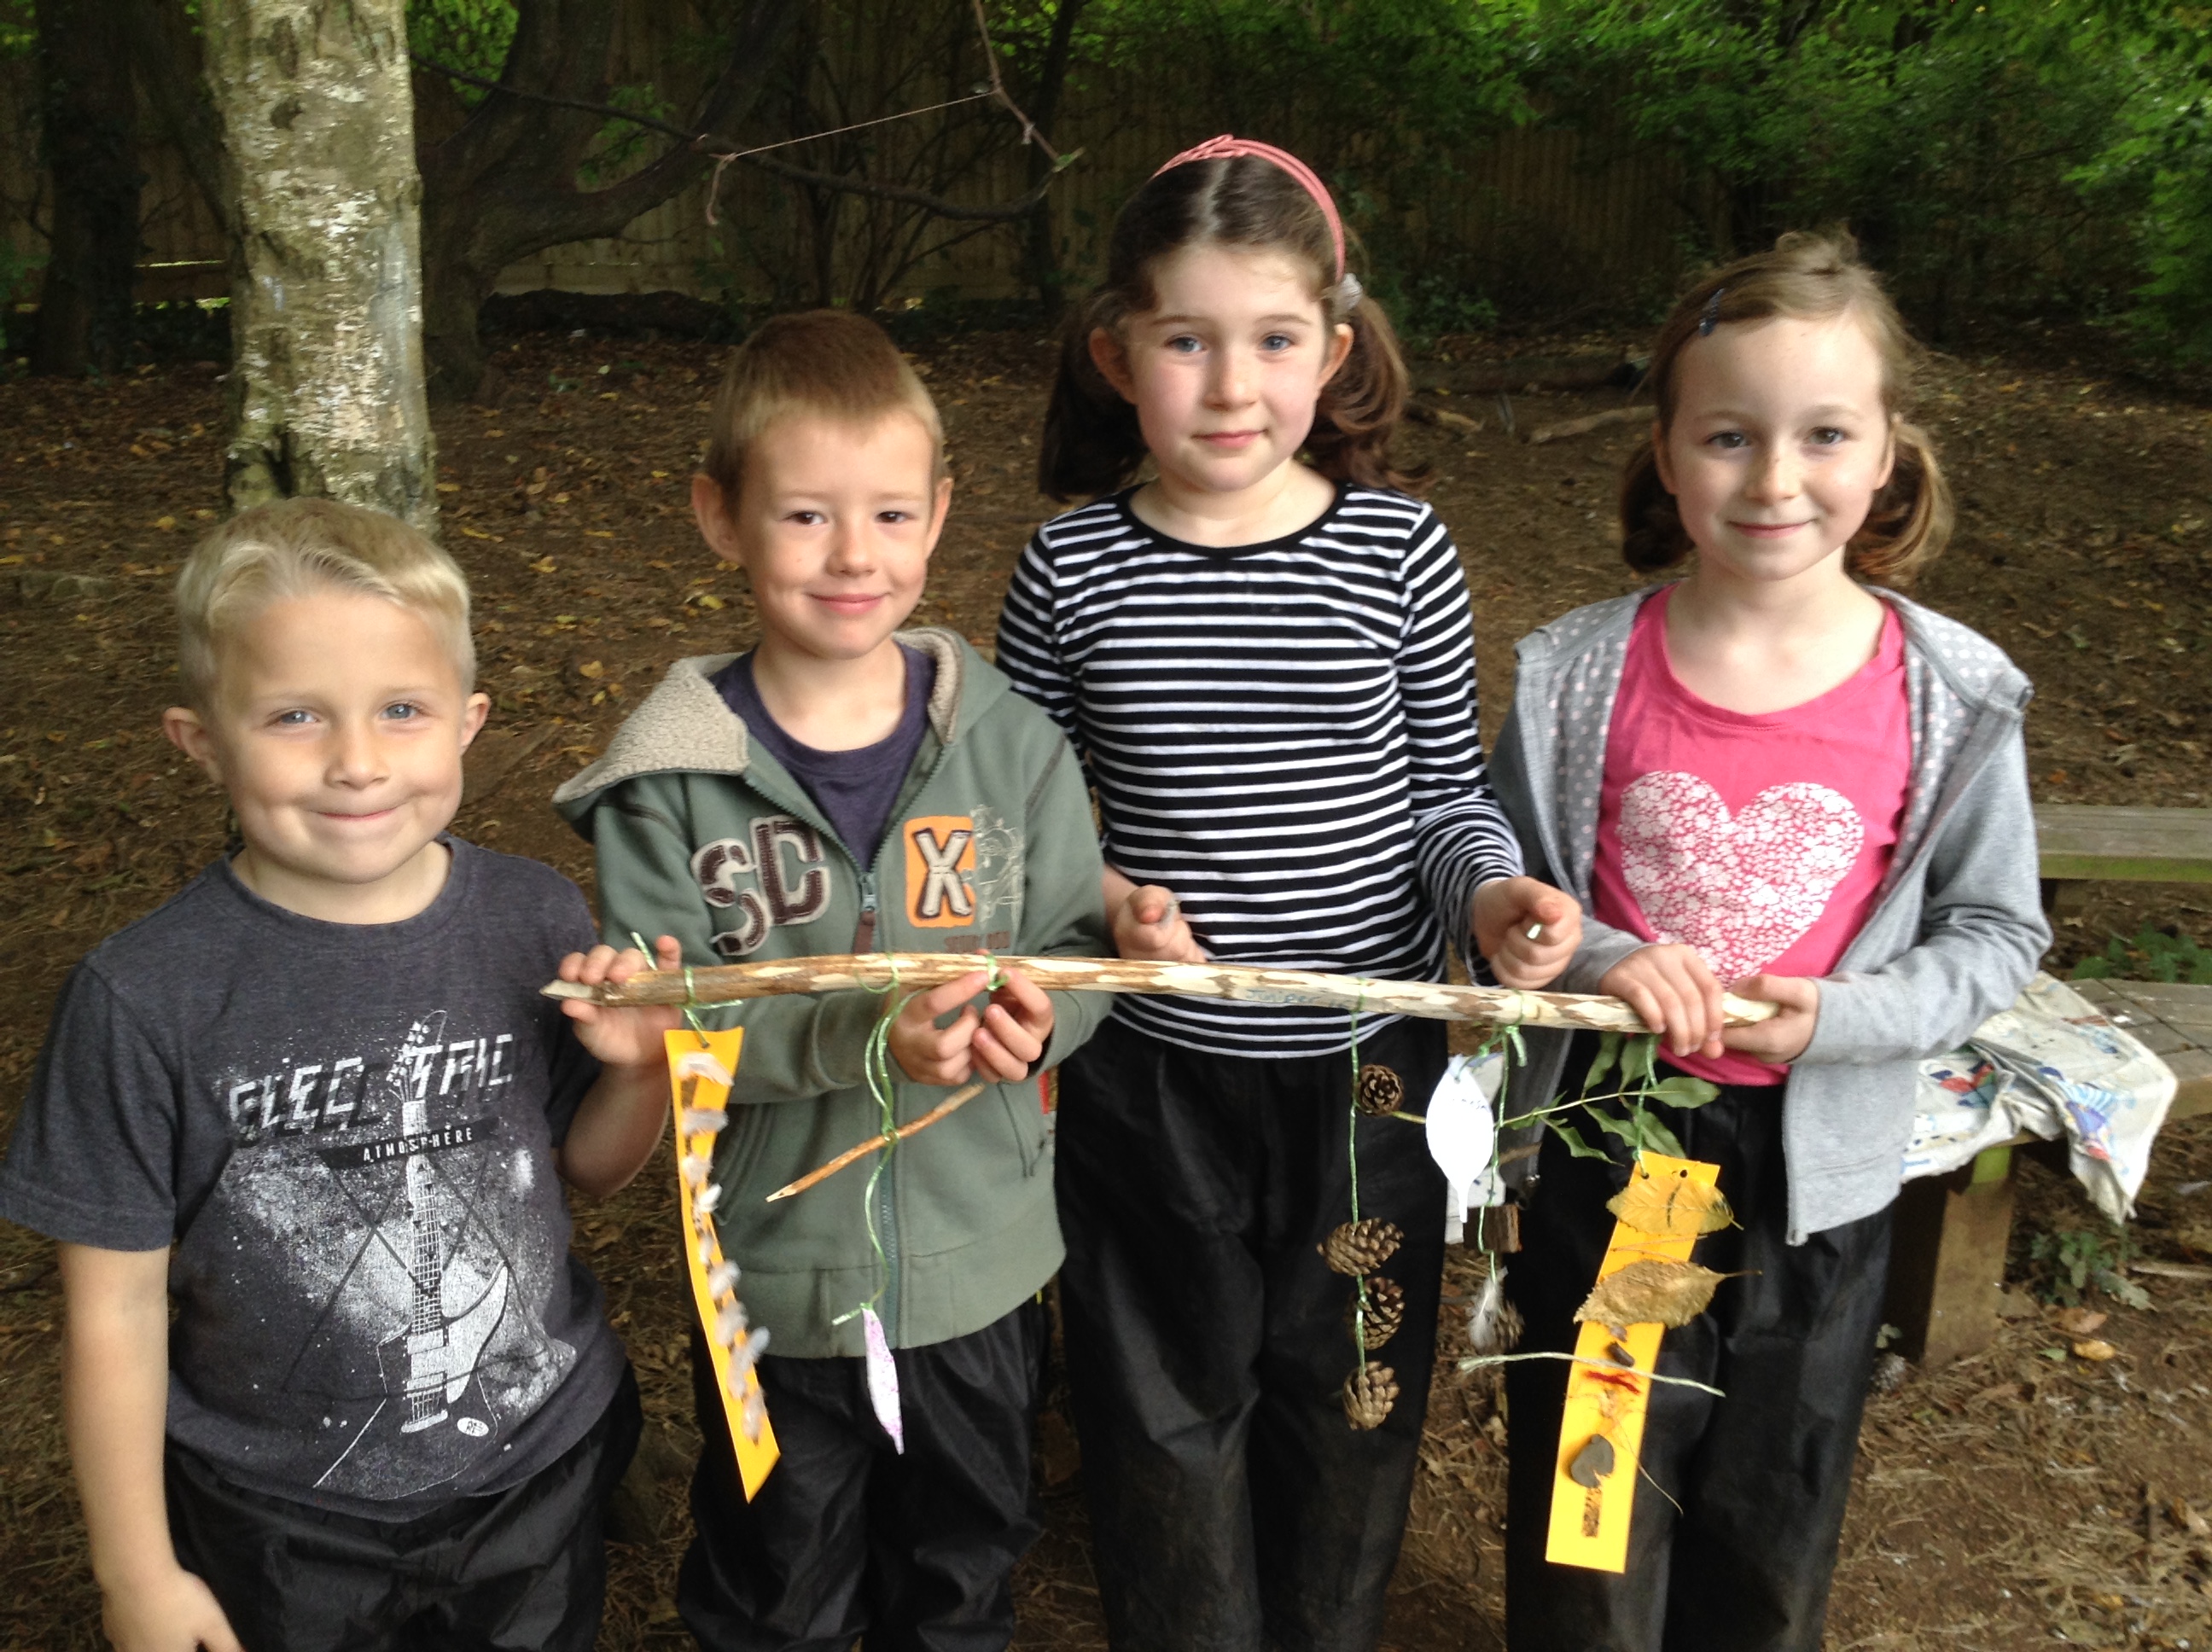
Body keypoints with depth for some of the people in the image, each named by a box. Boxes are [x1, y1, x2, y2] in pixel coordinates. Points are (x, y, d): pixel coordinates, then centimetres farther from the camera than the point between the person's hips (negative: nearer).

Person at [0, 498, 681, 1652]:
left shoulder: (539, 923, -13)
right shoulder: (145, 998, -21)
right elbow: (115, 1310, -11)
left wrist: (640, 1067, -19)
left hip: (543, 1466, 2)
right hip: (283, 1521, -2)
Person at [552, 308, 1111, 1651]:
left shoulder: (1011, 745, -8)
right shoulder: (674, 777, -13)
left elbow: (1081, 950, -4)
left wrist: (1036, 1014, -27)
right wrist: (861, 1036, -31)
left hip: (980, 1269, 2)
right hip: (776, 1274, -1)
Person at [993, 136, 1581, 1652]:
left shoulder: (1400, 551, -7)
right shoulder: (1071, 568, -7)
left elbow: (1447, 789, 1)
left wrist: (1492, 890, -18)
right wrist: (1096, 894, -17)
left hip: (1369, 1065, 1)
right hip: (1149, 1072, 0)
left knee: (1348, 1390, 20)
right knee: (1168, 1405, 17)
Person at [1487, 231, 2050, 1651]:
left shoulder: (1950, 693, -10)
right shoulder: (1578, 674, -11)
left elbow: (1995, 933, -1)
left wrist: (1838, 1015, -18)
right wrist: (1599, 962, -22)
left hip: (1820, 1171, 1)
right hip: (1603, 1147, 0)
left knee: (1774, 1532, 23)